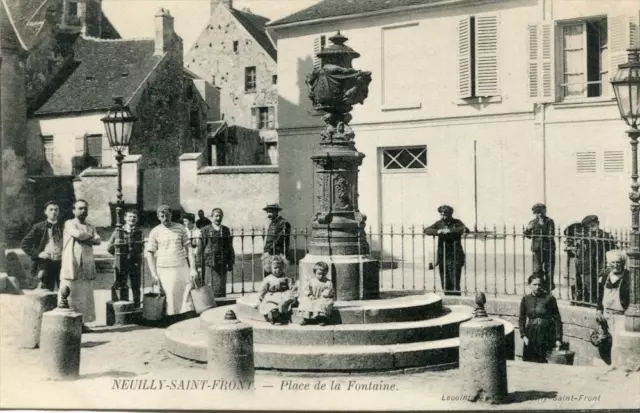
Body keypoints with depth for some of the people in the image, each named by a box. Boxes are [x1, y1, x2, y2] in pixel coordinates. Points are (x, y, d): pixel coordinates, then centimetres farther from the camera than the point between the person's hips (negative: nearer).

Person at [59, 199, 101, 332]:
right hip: (71, 266, -6)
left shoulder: (90, 227, 18)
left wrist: (86, 239, -13)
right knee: (71, 296, -7)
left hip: (87, 267, 6)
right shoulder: (69, 224, 1)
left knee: (85, 296, 7)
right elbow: (78, 234, -18)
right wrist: (90, 236, -2)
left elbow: (98, 240, 3)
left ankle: (82, 323, 12)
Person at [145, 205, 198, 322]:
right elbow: (149, 253, 3)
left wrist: (193, 268, -1)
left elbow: (188, 248, 6)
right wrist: (153, 273, -5)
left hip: (182, 268, 1)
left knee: (185, 295, -1)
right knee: (169, 299, -1)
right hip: (164, 270, -1)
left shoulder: (180, 228, 5)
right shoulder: (155, 232, 2)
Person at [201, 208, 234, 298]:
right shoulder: (205, 230, 1)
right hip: (210, 263, -3)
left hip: (222, 264, 3)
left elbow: (230, 247, 15)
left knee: (222, 287, 5)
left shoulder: (226, 230, 12)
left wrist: (230, 263, 10)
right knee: (212, 288, -6)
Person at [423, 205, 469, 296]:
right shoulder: (439, 223, 9)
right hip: (442, 257, 4)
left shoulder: (456, 222, 0)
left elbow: (465, 230, -19)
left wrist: (450, 230, -26)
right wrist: (437, 231, -19)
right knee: (445, 283, 7)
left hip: (455, 257, -4)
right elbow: (426, 230, -1)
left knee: (455, 282, -8)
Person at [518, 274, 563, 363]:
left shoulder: (549, 298, -5)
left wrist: (558, 339, -7)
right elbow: (521, 319, 12)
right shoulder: (525, 299, 5)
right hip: (531, 336, 3)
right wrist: (523, 335, -1)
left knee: (545, 362, -7)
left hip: (547, 335, -3)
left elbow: (557, 319, -3)